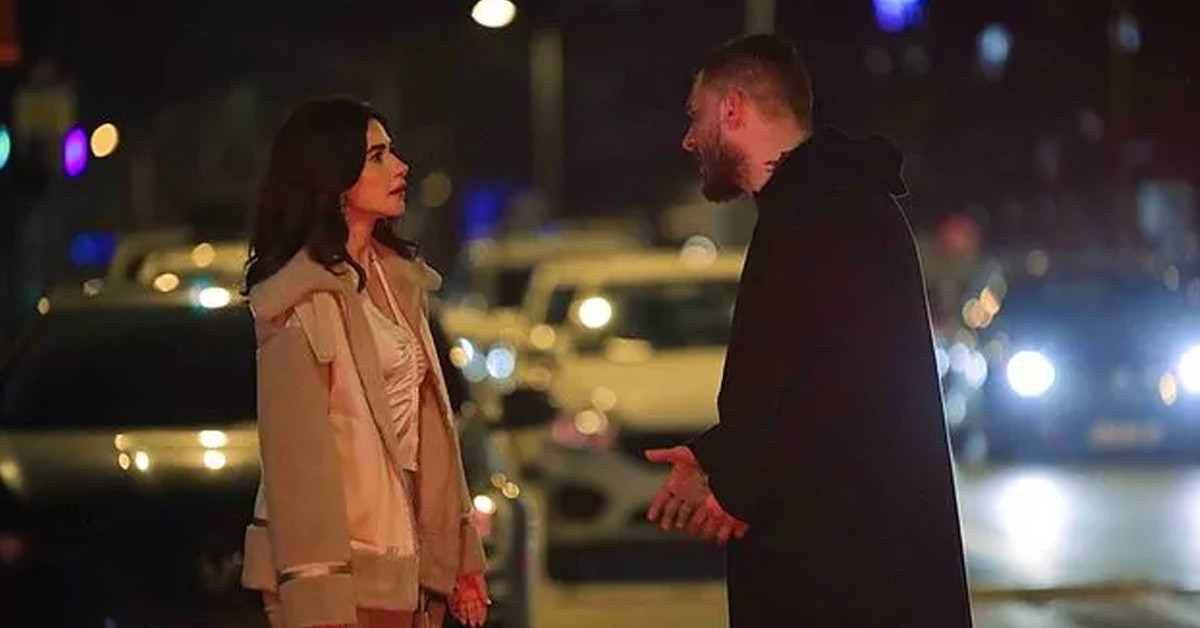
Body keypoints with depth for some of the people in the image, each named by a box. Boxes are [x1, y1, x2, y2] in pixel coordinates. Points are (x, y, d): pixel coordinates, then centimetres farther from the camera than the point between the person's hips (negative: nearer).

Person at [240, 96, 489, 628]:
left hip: (410, 567, 7)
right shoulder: (305, 298, -10)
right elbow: (297, 449, -15)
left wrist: (461, 555, 14)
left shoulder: (399, 280, 14)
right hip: (343, 571, -7)